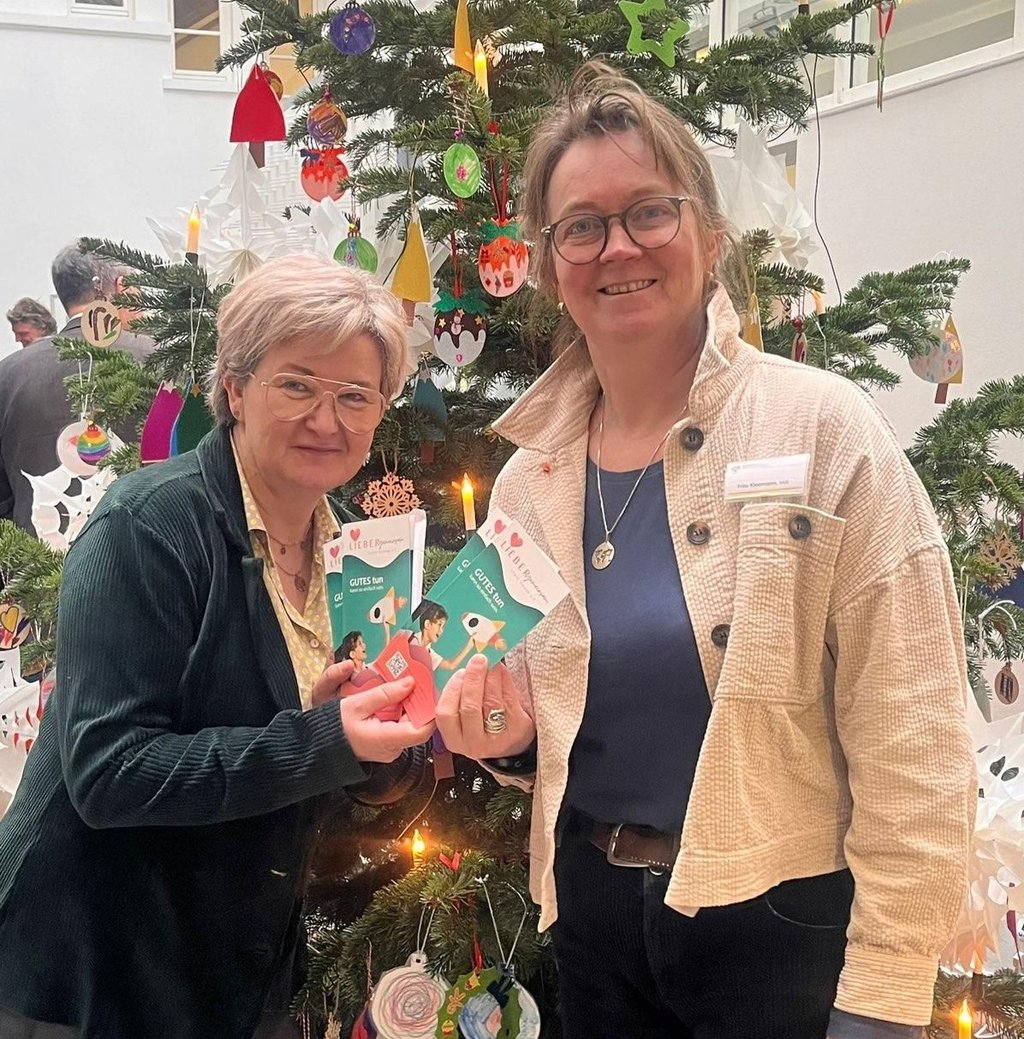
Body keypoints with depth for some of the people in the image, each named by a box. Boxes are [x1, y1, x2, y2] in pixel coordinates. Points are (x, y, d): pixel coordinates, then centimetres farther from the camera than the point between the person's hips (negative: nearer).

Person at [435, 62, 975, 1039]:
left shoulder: (824, 429, -13)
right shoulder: (528, 475, 2)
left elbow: (912, 749, -14)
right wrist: (508, 730, -7)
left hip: (784, 923, -4)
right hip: (594, 915, 5)